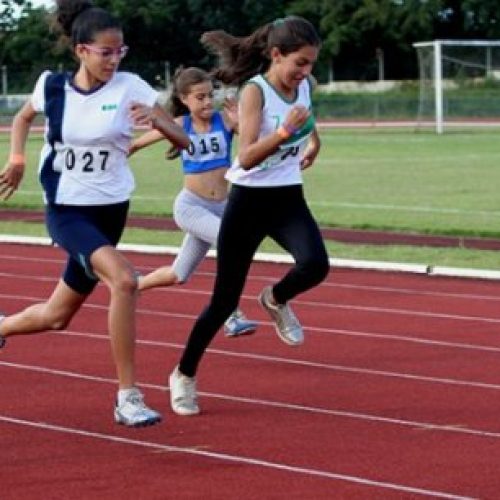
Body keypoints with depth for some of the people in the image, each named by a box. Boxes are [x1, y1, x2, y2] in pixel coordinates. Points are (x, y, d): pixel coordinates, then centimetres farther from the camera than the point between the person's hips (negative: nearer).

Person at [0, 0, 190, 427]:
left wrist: (155, 118, -30)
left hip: (111, 211, 3)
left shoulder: (129, 87, -8)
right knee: (124, 280, -29)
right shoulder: (52, 86, -6)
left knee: (58, 316, 13)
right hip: (66, 210, -3)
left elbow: (183, 140, -11)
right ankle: (128, 398, -23)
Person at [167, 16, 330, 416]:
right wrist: (284, 132, -39)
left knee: (316, 265, -25)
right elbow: (246, 157, -28)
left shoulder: (304, 86, 1)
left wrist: (313, 140, 16)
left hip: (288, 199, 4)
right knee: (225, 299, 1)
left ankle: (276, 300, 10)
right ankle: (185, 375, 22)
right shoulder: (254, 91, -17)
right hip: (249, 202, -4)